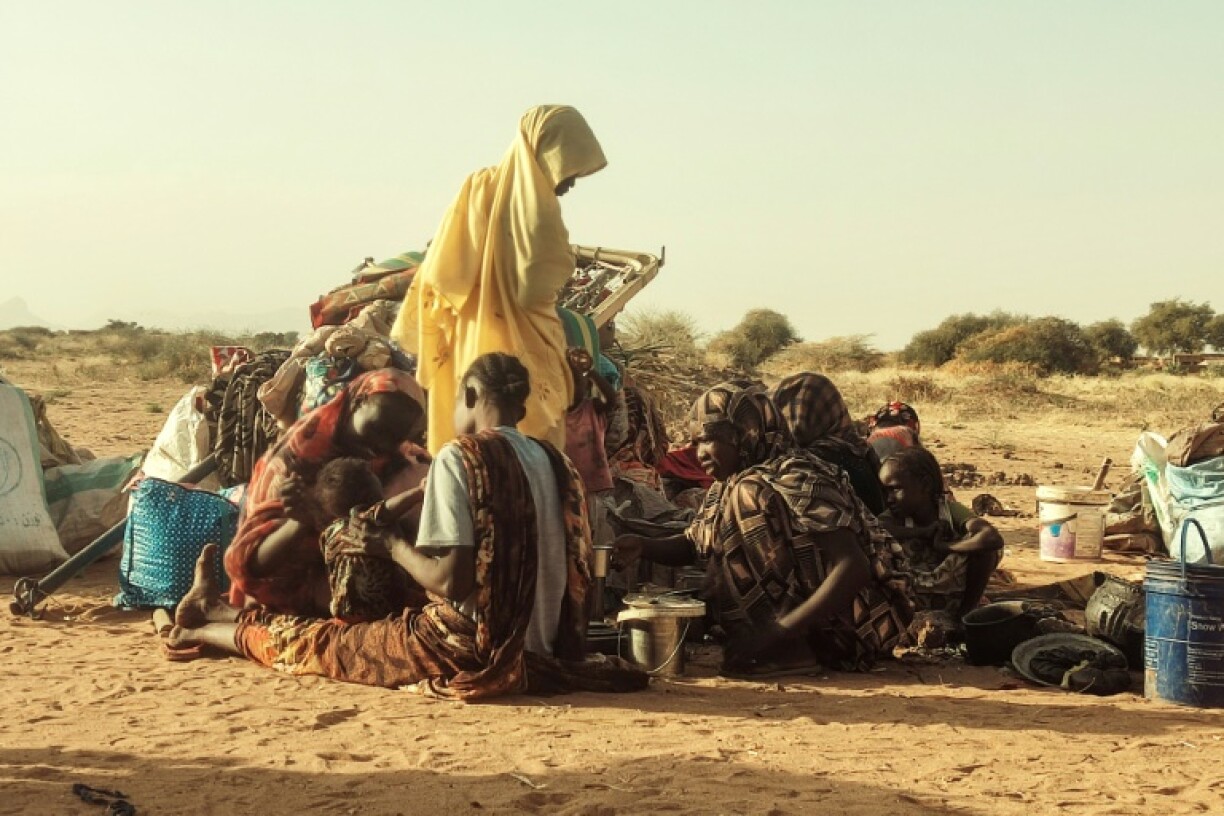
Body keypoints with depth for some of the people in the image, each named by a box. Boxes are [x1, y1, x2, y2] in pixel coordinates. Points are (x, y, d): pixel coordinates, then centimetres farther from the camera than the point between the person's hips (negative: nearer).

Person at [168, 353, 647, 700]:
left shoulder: (462, 457, -14)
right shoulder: (551, 461, 6)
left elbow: (451, 580, -20)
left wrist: (395, 547, -2)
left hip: (470, 651, -8)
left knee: (310, 639, 14)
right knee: (359, 630, 24)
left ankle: (203, 628, 37)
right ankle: (213, 613, 42)